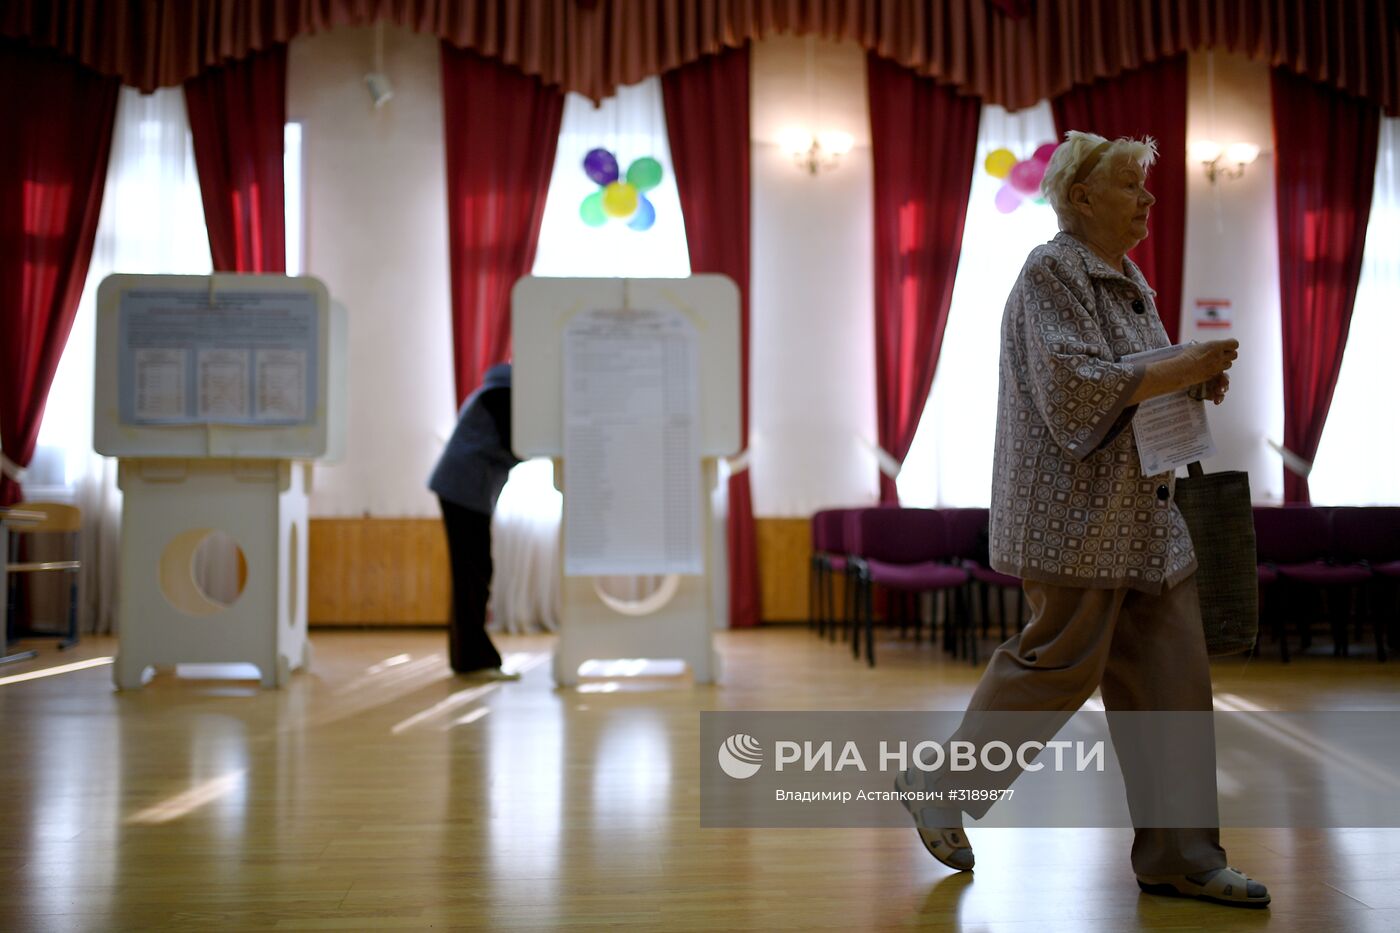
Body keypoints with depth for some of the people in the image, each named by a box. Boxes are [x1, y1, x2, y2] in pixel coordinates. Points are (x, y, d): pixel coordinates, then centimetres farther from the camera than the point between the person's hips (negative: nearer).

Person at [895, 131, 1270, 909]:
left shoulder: (1128, 280, 19)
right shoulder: (1051, 271, -10)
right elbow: (1072, 384, -21)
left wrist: (1195, 382, 6)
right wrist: (1176, 371, -18)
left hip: (1143, 515, 9)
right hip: (1075, 511, -9)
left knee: (1171, 676, 6)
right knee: (1060, 663, -5)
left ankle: (1178, 857, 15)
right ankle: (939, 788, 15)